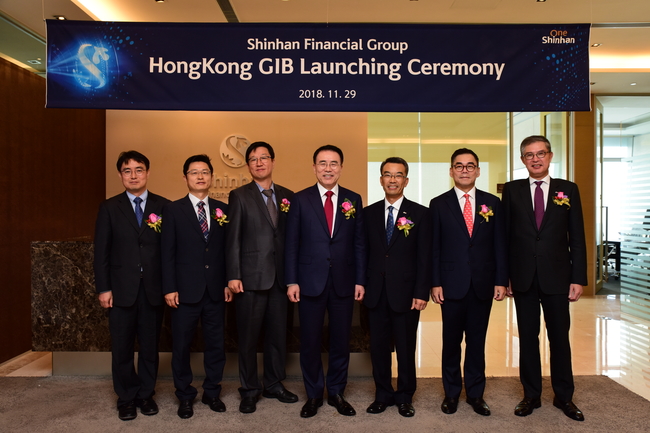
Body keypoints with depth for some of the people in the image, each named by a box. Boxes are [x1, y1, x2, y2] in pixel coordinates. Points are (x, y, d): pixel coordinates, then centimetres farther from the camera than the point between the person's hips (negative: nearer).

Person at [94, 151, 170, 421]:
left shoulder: (163, 206, 3)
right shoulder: (110, 207, 3)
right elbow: (101, 251, 1)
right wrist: (103, 288, -4)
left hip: (153, 288, 0)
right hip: (121, 289, 0)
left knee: (150, 345, 10)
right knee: (122, 347, 8)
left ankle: (146, 394, 26)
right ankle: (126, 398, 25)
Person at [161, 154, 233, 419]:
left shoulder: (222, 209, 7)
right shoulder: (173, 210, 0)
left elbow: (227, 248, 7)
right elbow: (168, 252, -4)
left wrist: (228, 282, 2)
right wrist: (169, 288, -9)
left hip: (216, 289, 3)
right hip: (186, 289, -2)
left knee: (216, 343, 10)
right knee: (182, 345, 8)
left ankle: (212, 392, 28)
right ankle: (185, 396, 26)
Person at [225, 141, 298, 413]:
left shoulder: (287, 196, 10)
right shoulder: (239, 196, 0)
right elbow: (233, 239, -4)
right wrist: (233, 276, -11)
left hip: (280, 277, 3)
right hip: (251, 276, -3)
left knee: (278, 334, 12)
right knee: (249, 337, 6)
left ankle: (274, 385, 29)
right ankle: (249, 390, 22)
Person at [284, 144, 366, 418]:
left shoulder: (353, 199, 5)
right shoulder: (301, 199, 0)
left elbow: (359, 243, 5)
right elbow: (291, 243, -1)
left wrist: (360, 280, 1)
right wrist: (291, 281, -6)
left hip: (344, 282, 2)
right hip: (310, 281, -1)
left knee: (340, 340, 11)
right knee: (310, 341, 8)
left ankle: (336, 393, 29)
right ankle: (313, 395, 26)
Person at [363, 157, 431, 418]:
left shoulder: (420, 213, 0)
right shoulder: (369, 213, 8)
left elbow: (424, 257, -3)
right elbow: (365, 253, 8)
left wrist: (421, 293, -9)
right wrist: (362, 285, 2)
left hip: (405, 293, -2)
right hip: (376, 293, 2)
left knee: (406, 348, 8)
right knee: (379, 347, 9)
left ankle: (405, 397, 25)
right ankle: (383, 395, 26)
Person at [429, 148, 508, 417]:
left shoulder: (492, 203, 6)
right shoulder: (438, 204, 2)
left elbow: (500, 245, 5)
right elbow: (434, 247, -1)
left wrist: (501, 280, -1)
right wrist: (435, 283, -7)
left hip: (483, 284, 2)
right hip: (452, 284, -1)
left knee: (477, 341, 11)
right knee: (451, 341, 9)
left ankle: (475, 394, 25)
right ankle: (451, 393, 24)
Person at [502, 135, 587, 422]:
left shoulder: (568, 189, 4)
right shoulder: (511, 190, 3)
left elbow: (577, 238, 2)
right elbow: (505, 236, 3)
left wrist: (578, 277, -3)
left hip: (557, 277, 0)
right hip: (523, 278, 0)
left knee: (560, 338, 9)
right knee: (527, 338, 9)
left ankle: (564, 397, 25)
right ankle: (531, 395, 22)